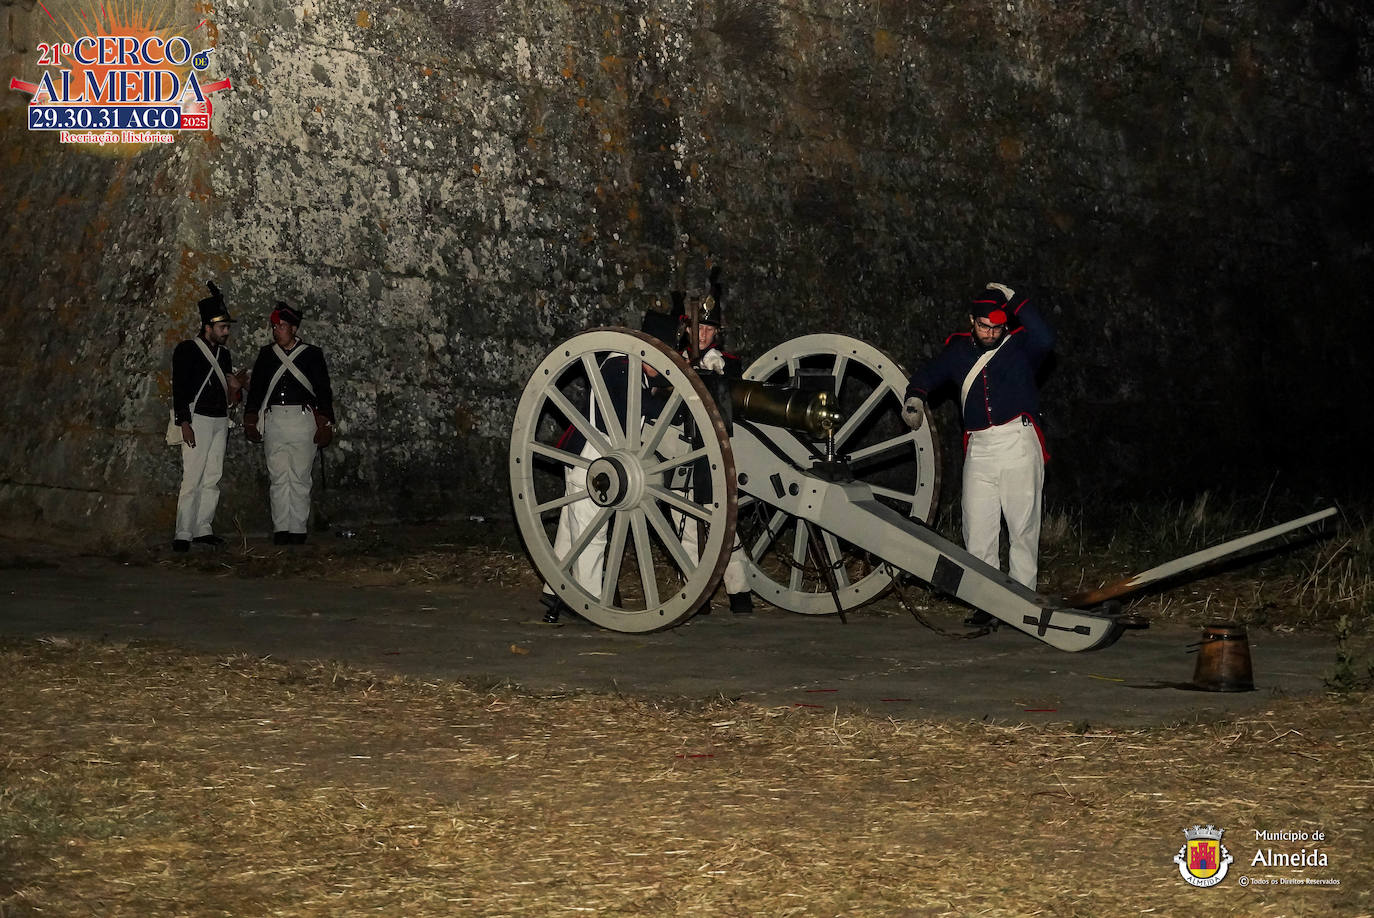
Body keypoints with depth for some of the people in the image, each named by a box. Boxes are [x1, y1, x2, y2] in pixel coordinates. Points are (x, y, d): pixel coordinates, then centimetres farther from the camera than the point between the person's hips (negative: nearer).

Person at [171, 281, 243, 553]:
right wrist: (184, 423, -17)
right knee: (192, 478, -12)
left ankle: (203, 528, 11)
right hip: (198, 419, -7)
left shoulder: (224, 354, 17)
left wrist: (234, 388, 0)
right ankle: (183, 534, -12)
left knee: (213, 478, 6)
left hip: (220, 420, 7)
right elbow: (179, 388, -10)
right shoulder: (187, 350, -5)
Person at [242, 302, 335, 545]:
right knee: (278, 476, -1)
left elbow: (324, 391, 6)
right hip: (273, 420, 2)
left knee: (300, 478, -1)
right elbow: (255, 389, 17)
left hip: (303, 418, -2)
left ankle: (298, 529, 3)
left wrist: (324, 425, 0)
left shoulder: (312, 354, 6)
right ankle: (281, 529, 1)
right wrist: (250, 421, 11)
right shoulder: (266, 354, 14)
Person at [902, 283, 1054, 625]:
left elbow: (1045, 338, -16)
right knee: (977, 530, -1)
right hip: (979, 449, 3)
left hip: (1019, 443, -3)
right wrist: (915, 396, 10)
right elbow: (929, 374, 30)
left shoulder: (1021, 346, 5)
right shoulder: (958, 351, 15)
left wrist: (1015, 301, -10)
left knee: (1023, 526, -2)